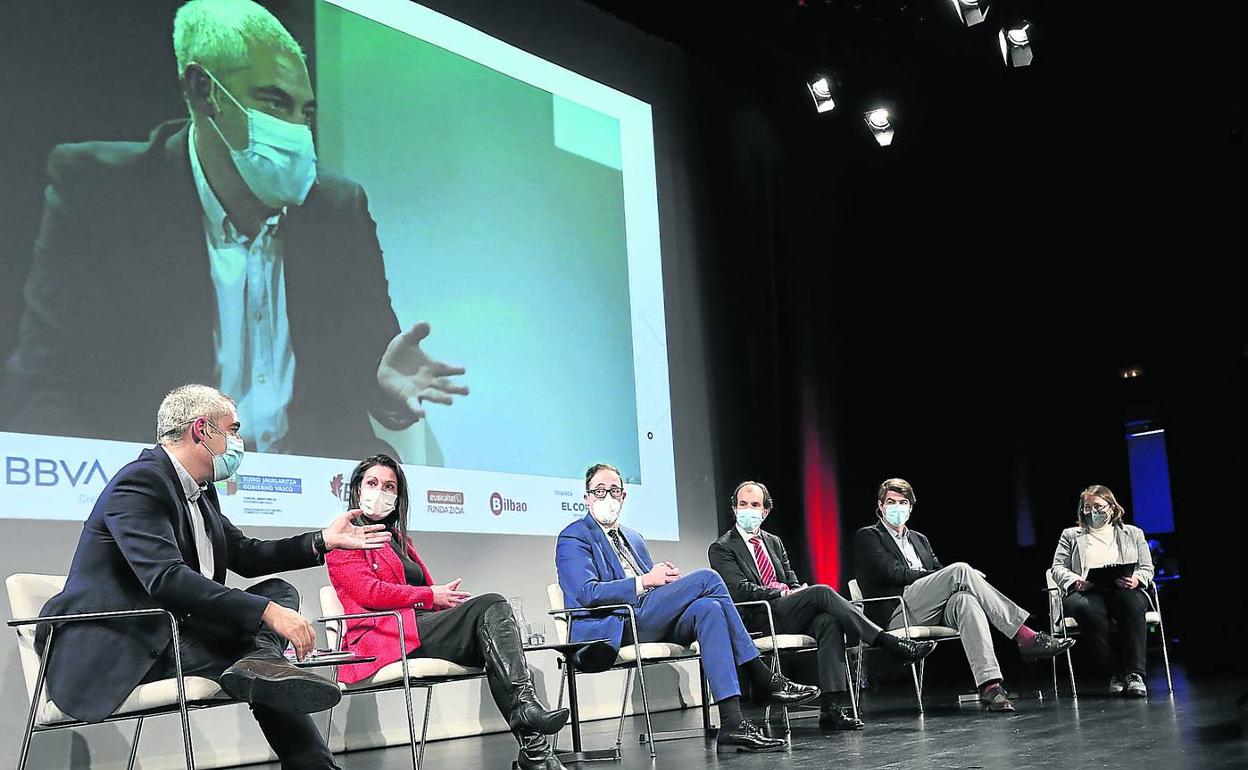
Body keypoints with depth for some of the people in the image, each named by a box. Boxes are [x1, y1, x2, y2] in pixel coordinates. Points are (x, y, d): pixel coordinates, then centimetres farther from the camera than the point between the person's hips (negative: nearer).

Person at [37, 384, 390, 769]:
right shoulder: (140, 481, -18)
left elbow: (245, 556, 21)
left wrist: (323, 541, 9)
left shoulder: (200, 492, 12)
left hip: (167, 635, 9)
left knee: (279, 590, -2)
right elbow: (165, 578, -30)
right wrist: (268, 612, -32)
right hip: (116, 649, -9)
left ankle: (258, 662, -29)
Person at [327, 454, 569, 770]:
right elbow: (370, 592, -7)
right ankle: (525, 704, -40)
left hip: (420, 624, 7)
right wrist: (432, 595, -5)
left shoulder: (399, 540, 32)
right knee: (491, 606, -25)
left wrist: (451, 597, -1)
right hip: (383, 637, -7)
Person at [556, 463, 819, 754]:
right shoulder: (574, 537, 4)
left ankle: (731, 722, -33)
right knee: (706, 578, -20)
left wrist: (668, 578, 1)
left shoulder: (634, 537, 29)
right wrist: (645, 581, -15)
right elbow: (586, 593, -11)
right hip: (612, 629, -7)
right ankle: (764, 680, -19)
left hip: (650, 623, 7)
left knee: (708, 608, -27)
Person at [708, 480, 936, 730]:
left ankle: (830, 706, -35)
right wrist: (784, 593, -15)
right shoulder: (721, 549, 4)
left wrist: (795, 593, -4)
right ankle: (890, 643, -27)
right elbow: (740, 590, -9)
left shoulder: (774, 542, 24)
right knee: (821, 592, -27)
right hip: (758, 621, -6)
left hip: (788, 613, 6)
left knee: (829, 621, -29)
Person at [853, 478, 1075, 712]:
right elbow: (895, 574, -7)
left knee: (966, 600, -32)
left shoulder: (919, 539, 30)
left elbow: (938, 571, 19)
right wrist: (962, 575, -8)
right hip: (895, 615, -5)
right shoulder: (867, 536, 8)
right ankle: (1026, 637, -29)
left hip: (932, 612, 5)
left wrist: (966, 578, -7)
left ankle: (989, 685, -48)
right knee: (960, 569, -24)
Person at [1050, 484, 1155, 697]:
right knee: (1089, 610, -39)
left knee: (1131, 602, -38)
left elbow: (1147, 568, 17)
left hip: (1123, 590, 1)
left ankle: (1134, 673, -40)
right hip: (1087, 593, -1)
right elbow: (1058, 568, 13)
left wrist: (1135, 579, -8)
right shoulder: (1070, 535, 25)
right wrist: (1075, 581, -10)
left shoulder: (1133, 533, 27)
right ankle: (1115, 673, -31)